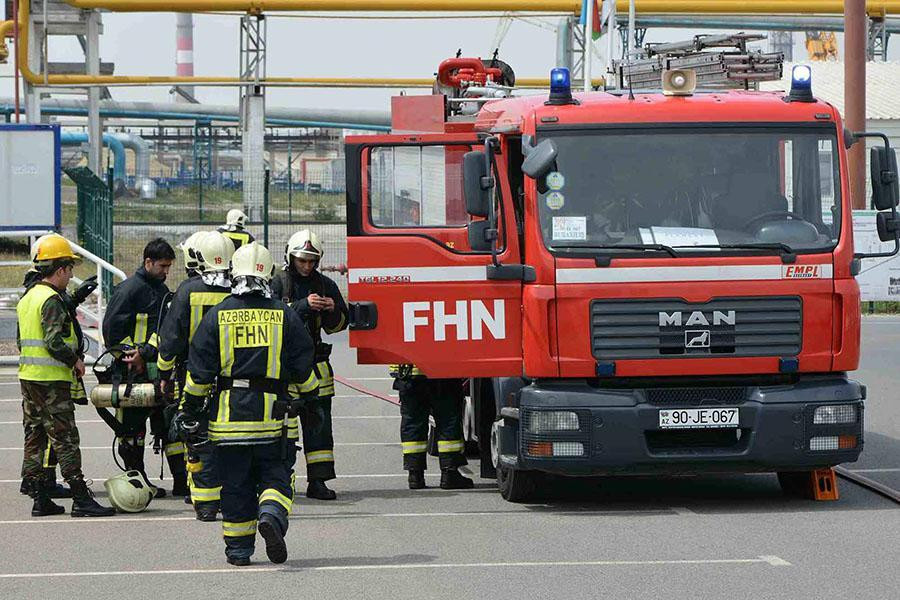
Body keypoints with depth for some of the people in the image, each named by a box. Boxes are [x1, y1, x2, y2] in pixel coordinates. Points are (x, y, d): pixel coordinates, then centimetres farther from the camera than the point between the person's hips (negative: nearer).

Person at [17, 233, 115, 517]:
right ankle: (81, 499, -7)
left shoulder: (27, 298, 15)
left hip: (28, 376, 10)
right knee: (65, 440, -8)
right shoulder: (51, 300, -15)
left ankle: (39, 499, 13)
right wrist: (76, 360, -8)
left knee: (35, 437, 10)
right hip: (51, 379, -9)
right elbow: (54, 342, -23)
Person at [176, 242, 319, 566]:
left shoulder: (218, 316, 0)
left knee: (236, 484, 8)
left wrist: (189, 410, 10)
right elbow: (303, 367, 5)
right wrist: (310, 394, 24)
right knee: (276, 476, 7)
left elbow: (199, 371, 1)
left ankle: (238, 548, 12)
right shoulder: (284, 316, 1)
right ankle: (271, 516, -22)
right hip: (275, 416, -1)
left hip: (229, 414, 1)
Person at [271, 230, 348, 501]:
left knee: (319, 420, 1)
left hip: (314, 360, 4)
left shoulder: (325, 285, 10)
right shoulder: (277, 283, -2)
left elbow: (339, 324, 15)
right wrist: (303, 305, -24)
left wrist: (333, 310, -7)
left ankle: (318, 480, 4)